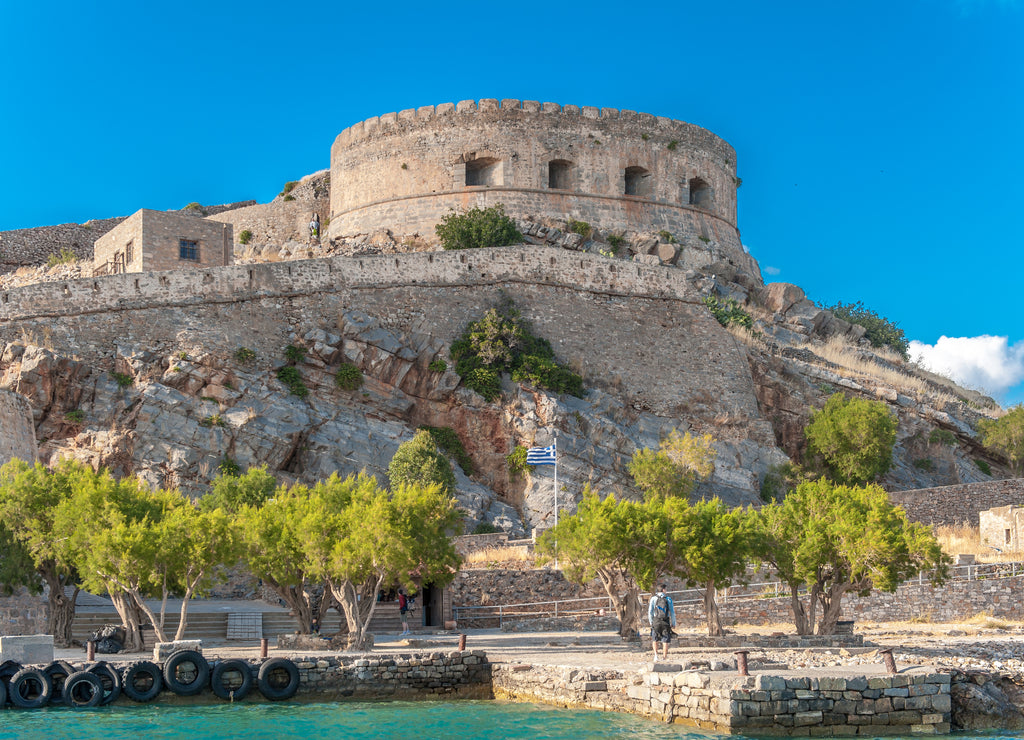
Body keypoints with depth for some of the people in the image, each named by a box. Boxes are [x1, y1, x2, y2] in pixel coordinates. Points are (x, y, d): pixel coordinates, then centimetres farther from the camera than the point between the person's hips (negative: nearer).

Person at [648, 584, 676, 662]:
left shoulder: (653, 598, 1)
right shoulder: (668, 599, 2)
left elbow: (650, 611, 0)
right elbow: (672, 612, 2)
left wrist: (651, 622, 10)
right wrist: (673, 623, 10)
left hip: (656, 621, 0)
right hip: (666, 622, 0)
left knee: (655, 640, 14)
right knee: (665, 641, 7)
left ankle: (656, 655, -3)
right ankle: (664, 657, 6)